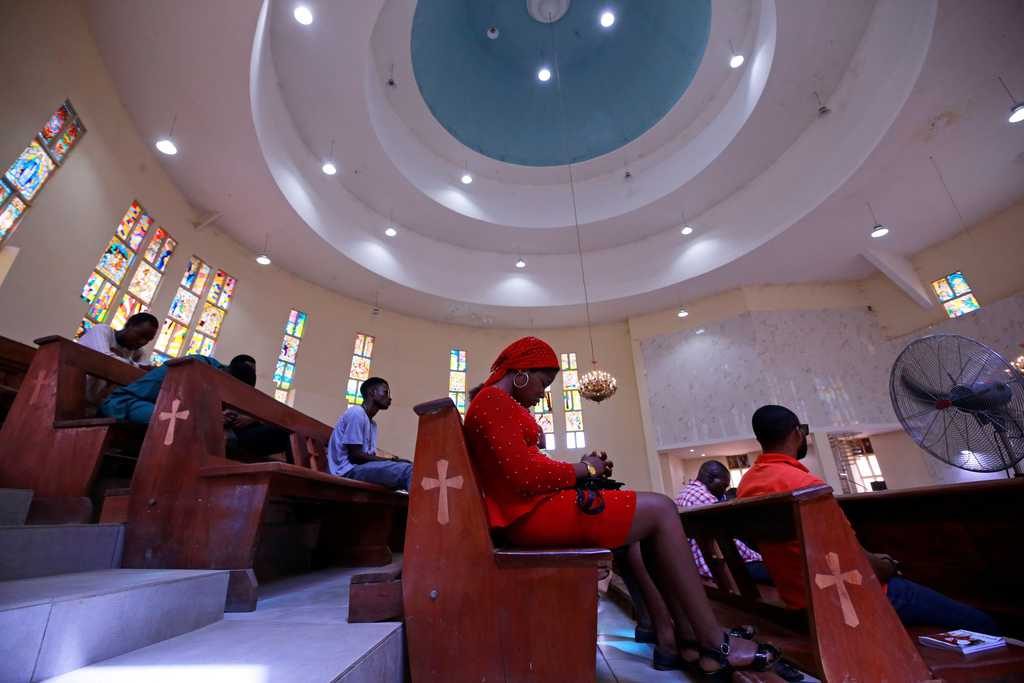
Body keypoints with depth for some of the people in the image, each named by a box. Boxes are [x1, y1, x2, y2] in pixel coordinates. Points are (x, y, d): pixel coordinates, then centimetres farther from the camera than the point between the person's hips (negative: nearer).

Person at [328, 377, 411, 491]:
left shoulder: (372, 423, 19)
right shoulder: (356, 413, -9)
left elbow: (369, 455, 12)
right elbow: (355, 456, -15)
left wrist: (390, 460, -1)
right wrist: (388, 460, -11)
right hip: (349, 470, -9)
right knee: (408, 470, -27)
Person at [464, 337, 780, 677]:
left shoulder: (495, 404, 21)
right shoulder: (494, 401, -12)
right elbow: (525, 475, -21)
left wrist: (579, 469, 6)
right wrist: (583, 469, -6)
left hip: (528, 510, 11)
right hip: (531, 513, -11)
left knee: (643, 521, 14)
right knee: (660, 510, -7)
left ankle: (687, 635, 11)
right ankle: (714, 642, 4)